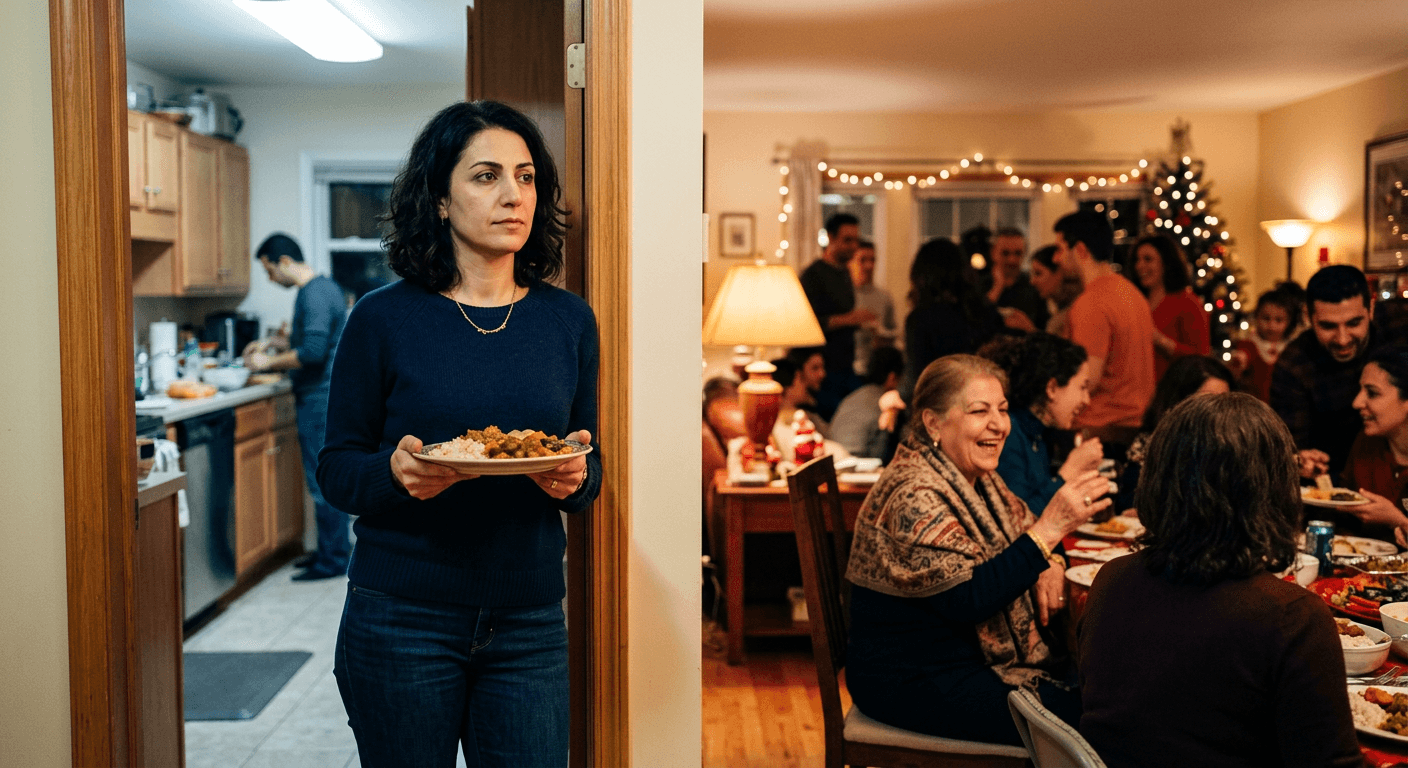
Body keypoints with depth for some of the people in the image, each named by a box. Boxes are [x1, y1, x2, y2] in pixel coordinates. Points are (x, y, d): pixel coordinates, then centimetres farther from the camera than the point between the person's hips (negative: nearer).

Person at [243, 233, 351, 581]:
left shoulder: (314, 295, -17)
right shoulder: (322, 286, 15)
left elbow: (313, 351, -25)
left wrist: (270, 362, -13)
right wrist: (273, 342, 19)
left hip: (321, 399, -10)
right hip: (324, 398, 10)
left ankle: (333, 560, 2)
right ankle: (332, 549, 24)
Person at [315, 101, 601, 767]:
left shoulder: (568, 321, 3)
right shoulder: (384, 319, -4)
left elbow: (588, 471, 9)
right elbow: (336, 467, 0)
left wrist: (575, 477, -14)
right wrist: (394, 473, -21)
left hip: (530, 623, 2)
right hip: (400, 619, -2)